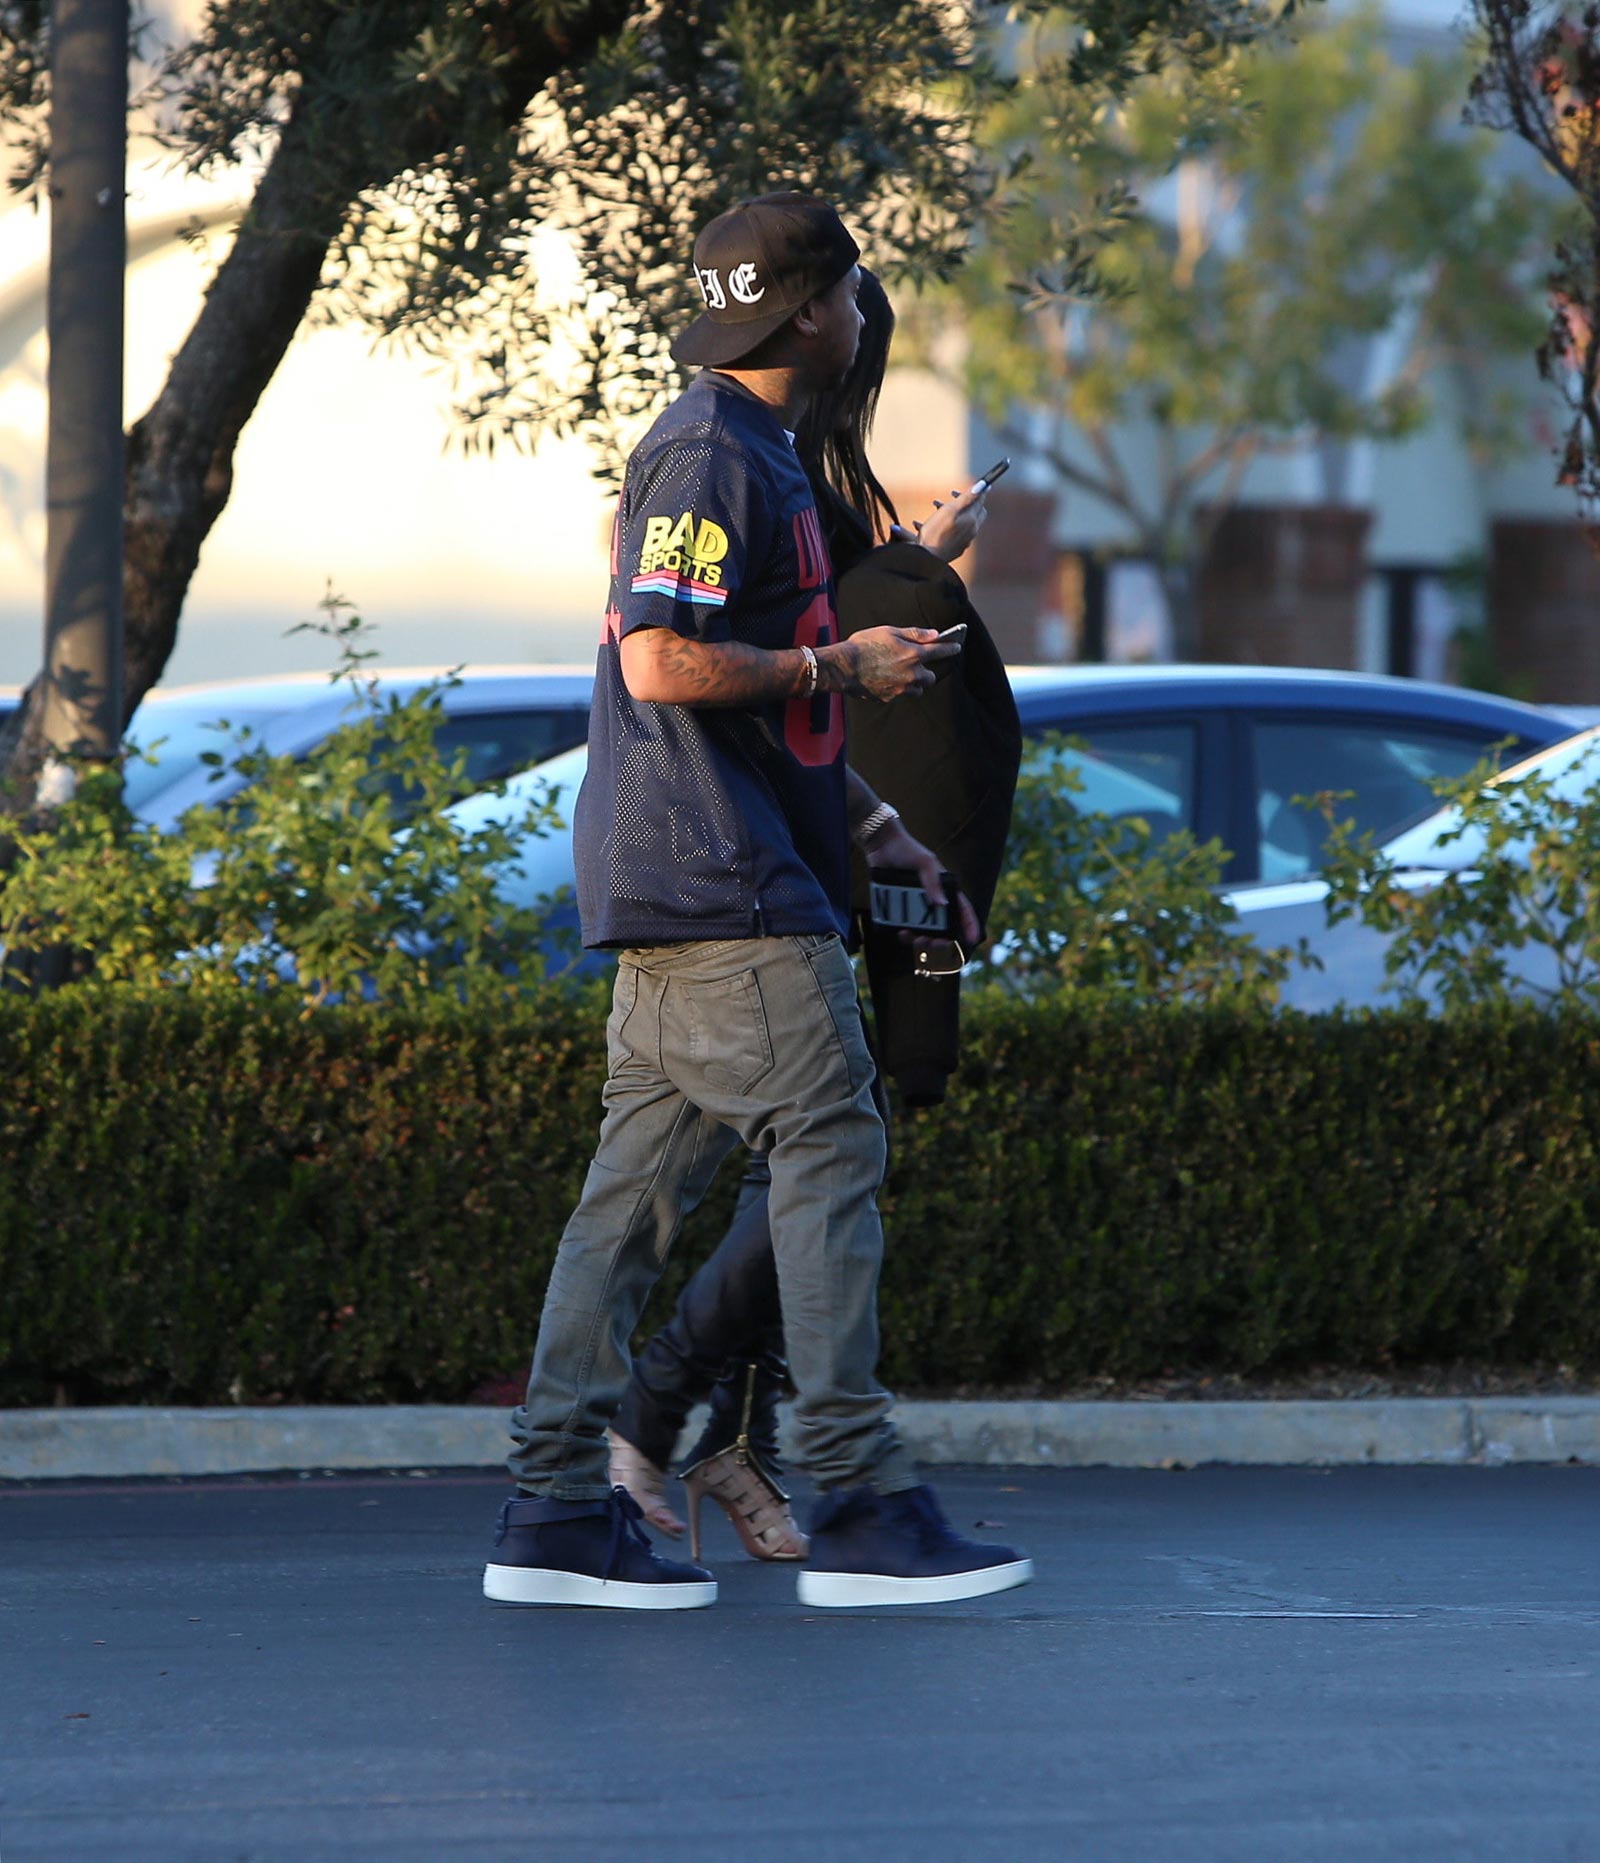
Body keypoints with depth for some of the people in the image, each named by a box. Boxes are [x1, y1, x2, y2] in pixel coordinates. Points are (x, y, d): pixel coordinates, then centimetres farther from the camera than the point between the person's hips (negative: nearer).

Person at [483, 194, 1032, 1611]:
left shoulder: (760, 457, 22)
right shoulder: (708, 456, -12)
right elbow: (666, 665, -21)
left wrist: (872, 825, 21)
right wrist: (840, 668, -10)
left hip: (679, 894, 10)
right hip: (725, 892, -10)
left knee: (645, 1175, 7)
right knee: (830, 1149, -9)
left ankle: (556, 1502, 6)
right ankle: (860, 1504, -9)